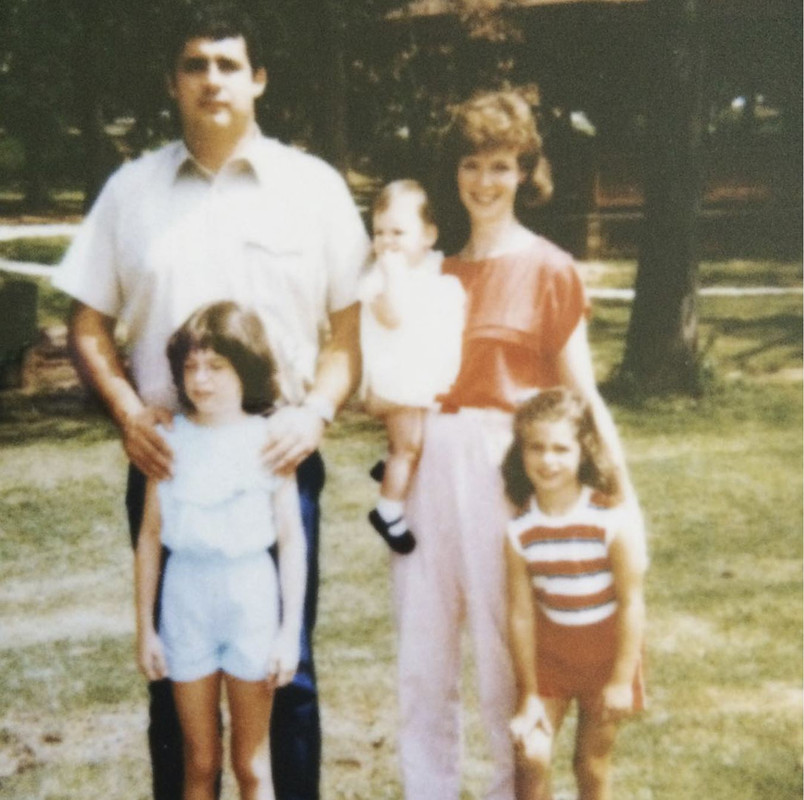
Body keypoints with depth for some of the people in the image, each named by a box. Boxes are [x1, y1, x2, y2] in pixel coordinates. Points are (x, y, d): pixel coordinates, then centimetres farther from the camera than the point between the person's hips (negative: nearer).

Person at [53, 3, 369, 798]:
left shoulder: (314, 186, 2)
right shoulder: (130, 188, 5)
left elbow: (348, 325, 4)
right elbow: (88, 324, 8)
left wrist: (315, 411, -11)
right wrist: (126, 409, -8)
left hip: (279, 462, -1)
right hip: (167, 465, 1)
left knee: (287, 666, 9)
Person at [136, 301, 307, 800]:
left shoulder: (267, 441, -6)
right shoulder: (169, 440, 0)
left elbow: (291, 538, -3)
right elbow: (151, 535, 5)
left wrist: (290, 630, -5)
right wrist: (145, 627, 6)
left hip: (250, 593, -2)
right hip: (186, 593, 2)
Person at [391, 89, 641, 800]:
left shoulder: (549, 270, -2)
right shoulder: (435, 271, 11)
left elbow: (580, 395, -4)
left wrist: (624, 496, -10)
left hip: (503, 470, -5)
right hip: (428, 469, 5)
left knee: (504, 659, 5)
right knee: (422, 660, 11)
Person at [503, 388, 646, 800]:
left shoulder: (612, 521, -22)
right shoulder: (520, 530, -15)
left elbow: (631, 603, -15)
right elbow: (521, 612, -10)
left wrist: (622, 678, -11)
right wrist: (528, 694, -5)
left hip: (605, 650, -1)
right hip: (548, 650, 2)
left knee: (593, 762, 10)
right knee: (532, 755, -6)